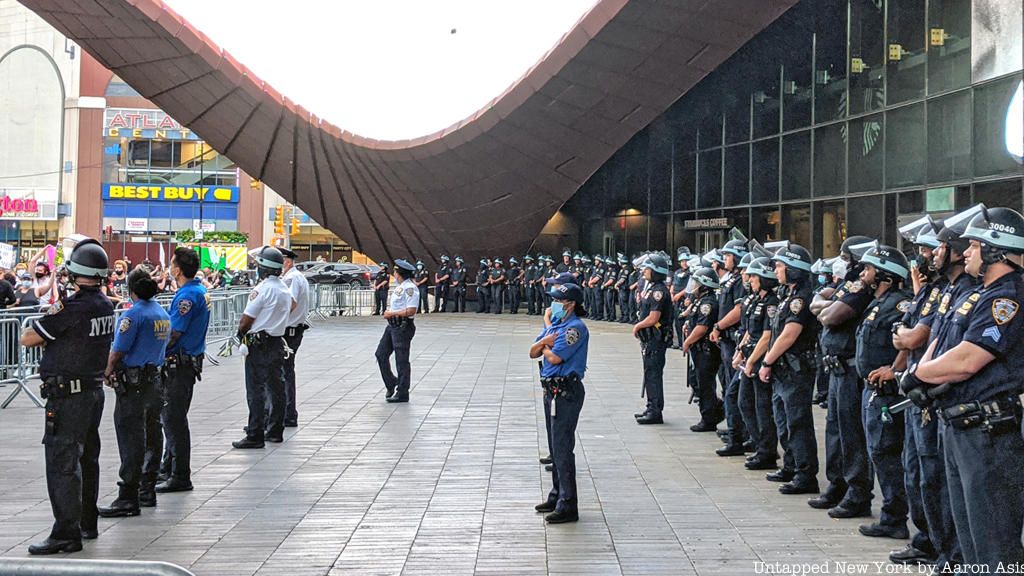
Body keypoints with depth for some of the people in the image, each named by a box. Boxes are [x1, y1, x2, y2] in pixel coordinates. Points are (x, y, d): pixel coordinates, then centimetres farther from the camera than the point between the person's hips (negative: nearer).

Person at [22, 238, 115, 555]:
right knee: (87, 458, 18)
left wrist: (46, 317, 3)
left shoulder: (72, 307, -20)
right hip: (95, 389, 9)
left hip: (68, 395, -9)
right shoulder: (105, 305, 5)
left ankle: (66, 533, -4)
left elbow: (27, 338, -14)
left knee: (62, 463, -5)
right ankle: (87, 522, 29)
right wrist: (48, 336, 3)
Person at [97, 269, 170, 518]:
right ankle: (147, 491, 22)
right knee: (152, 437, 13)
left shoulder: (133, 314, -14)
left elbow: (118, 350, -14)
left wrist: (108, 373, 6)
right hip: (156, 381, 8)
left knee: (130, 440, -7)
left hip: (134, 385, -8)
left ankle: (128, 498, -7)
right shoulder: (163, 314, 11)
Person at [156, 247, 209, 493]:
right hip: (192, 360, 10)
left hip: (179, 364, -10)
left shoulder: (186, 296, -20)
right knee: (171, 416, 19)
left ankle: (180, 477, 2)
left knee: (174, 419, -4)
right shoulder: (201, 289, 10)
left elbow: (174, 334, -21)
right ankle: (168, 468, 29)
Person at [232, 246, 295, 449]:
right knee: (276, 387, 13)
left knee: (256, 391, -5)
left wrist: (240, 332, 5)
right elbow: (293, 305, 26)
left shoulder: (262, 288, -16)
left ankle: (255, 436, -4)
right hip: (278, 342, 8)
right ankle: (275, 431, 21)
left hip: (259, 345, -8)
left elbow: (247, 318, -13)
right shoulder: (285, 289, 9)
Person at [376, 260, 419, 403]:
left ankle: (402, 393, 6)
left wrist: (392, 314, -17)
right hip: (392, 325, 10)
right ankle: (391, 384, 25)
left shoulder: (410, 288, -17)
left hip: (403, 326, -10)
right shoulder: (399, 286, 14)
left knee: (401, 360, -2)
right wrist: (388, 312, 6)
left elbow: (411, 311, -23)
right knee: (381, 354, 13)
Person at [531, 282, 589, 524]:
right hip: (552, 390, 10)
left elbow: (555, 357, -22)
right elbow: (533, 352, 11)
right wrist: (544, 342, -9)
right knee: (555, 447, 17)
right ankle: (557, 495, 29)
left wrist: (545, 347, -1)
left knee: (562, 448, -9)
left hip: (566, 392, -10)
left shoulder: (575, 328, -15)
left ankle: (568, 506, -5)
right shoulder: (553, 323, 13)